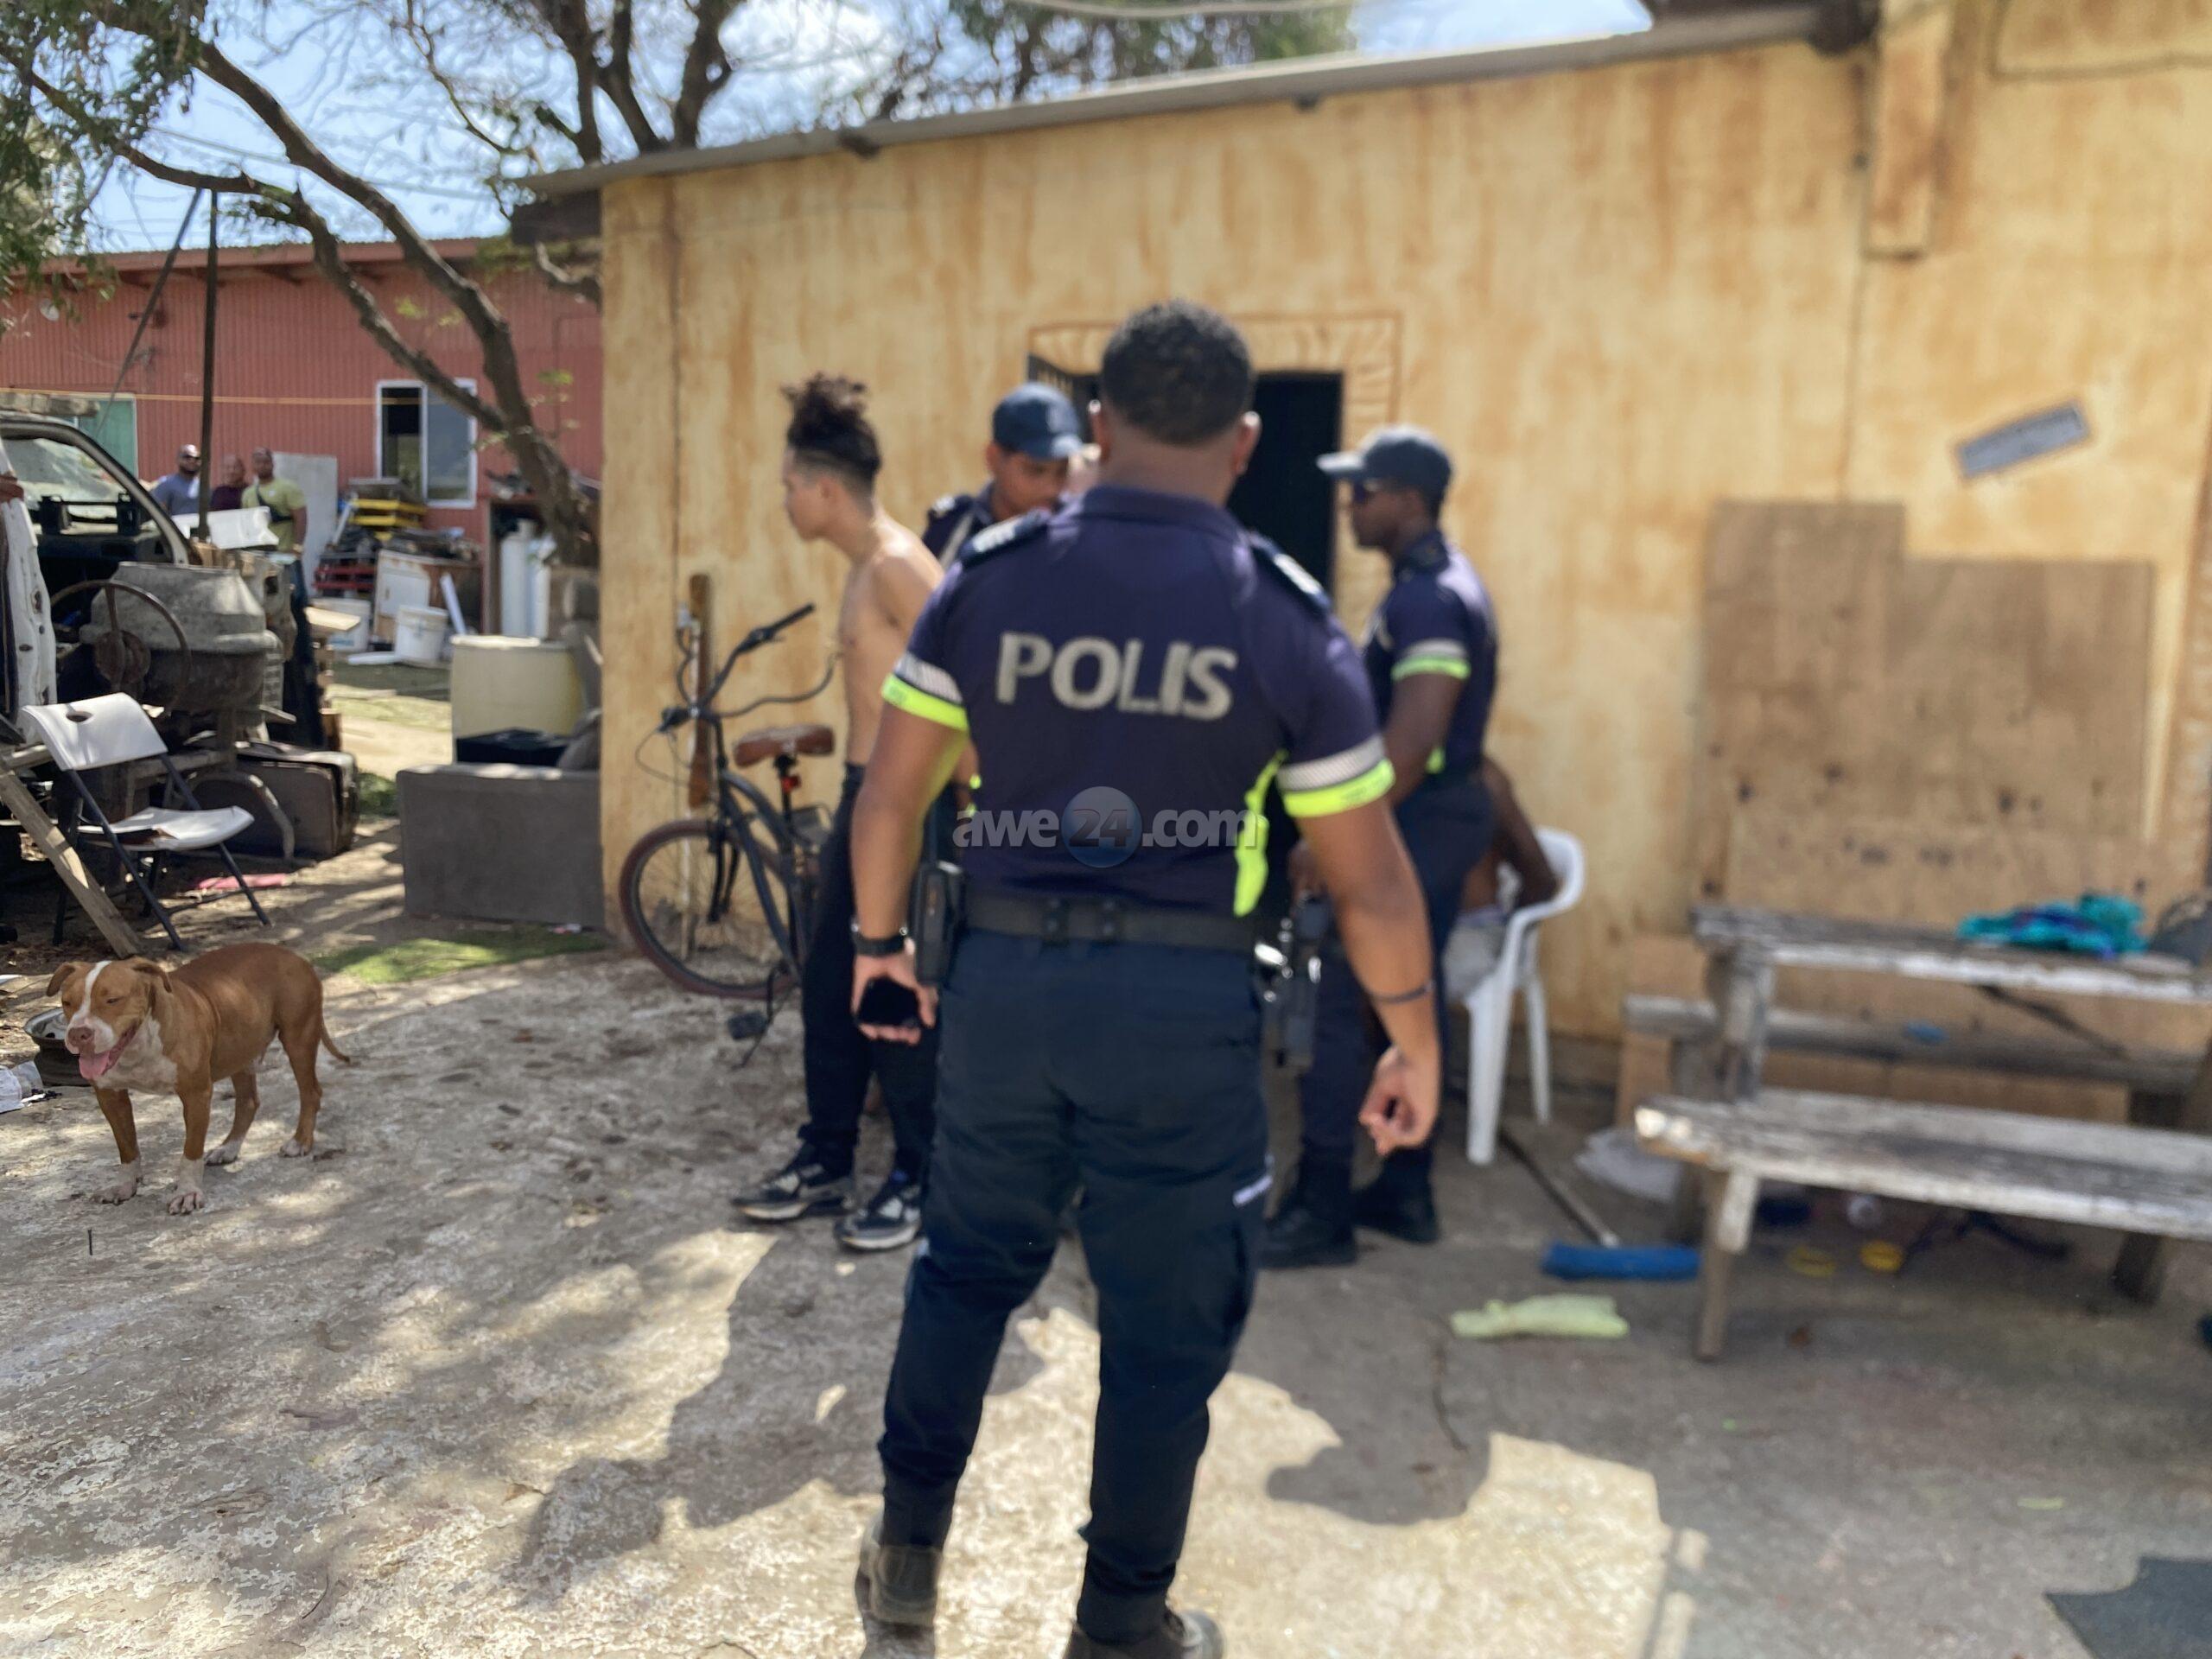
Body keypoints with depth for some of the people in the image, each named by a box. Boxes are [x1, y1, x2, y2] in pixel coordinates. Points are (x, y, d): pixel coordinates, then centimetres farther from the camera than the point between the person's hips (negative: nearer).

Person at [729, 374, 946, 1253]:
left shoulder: (898, 565, -17)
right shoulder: (863, 569, 14)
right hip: (861, 797, 10)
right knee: (828, 987, 14)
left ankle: (919, 1180, 14)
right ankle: (825, 1163, 27)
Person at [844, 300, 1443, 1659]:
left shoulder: (988, 578, -1)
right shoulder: (1286, 616, -6)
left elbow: (890, 797, 4)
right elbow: (1372, 884, -3)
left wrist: (880, 939, 20)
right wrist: (1416, 1042, 10)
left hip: (1007, 975, 3)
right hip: (1186, 1000, -2)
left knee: (968, 1263, 23)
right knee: (1167, 1320, 13)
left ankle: (908, 1549, 37)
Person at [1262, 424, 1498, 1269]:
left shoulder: (1426, 600, -19)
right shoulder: (1446, 585, 14)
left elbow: (1411, 741, -27)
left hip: (1412, 820, -11)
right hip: (1438, 817, 11)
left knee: (1336, 1008, -7)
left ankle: (1321, 1212, -1)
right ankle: (1406, 1191, 23)